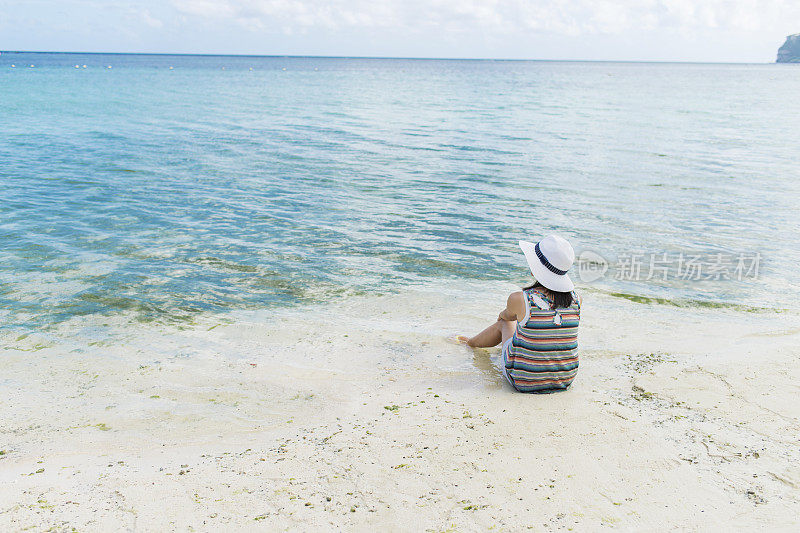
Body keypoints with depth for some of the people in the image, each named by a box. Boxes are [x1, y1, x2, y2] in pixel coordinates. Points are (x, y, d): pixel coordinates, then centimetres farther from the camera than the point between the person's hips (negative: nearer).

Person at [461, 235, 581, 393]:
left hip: (524, 382, -3)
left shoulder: (520, 300, -23)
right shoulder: (575, 299, -10)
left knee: (504, 323, 23)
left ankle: (471, 342, 54)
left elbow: (506, 316, 3)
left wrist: (504, 314, 28)